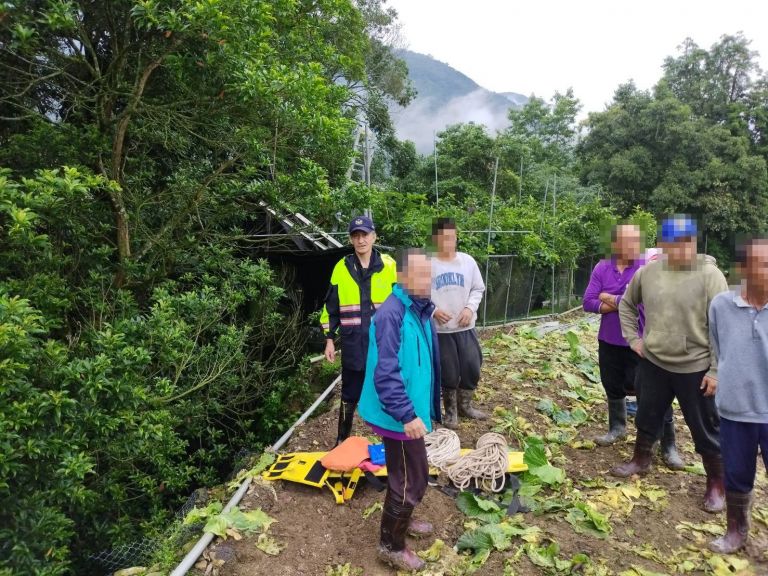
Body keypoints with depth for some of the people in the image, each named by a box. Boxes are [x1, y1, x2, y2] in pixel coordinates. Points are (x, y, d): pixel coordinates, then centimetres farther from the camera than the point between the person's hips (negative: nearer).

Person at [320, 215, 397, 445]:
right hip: (353, 343, 1)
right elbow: (331, 306, 7)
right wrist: (330, 339, 4)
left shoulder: (389, 265, -2)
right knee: (349, 395, 12)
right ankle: (342, 440, 30)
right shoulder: (342, 268, 2)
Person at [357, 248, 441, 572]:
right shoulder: (391, 314, -26)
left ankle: (401, 520, 48)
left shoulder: (419, 309, 5)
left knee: (408, 474, 25)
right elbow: (386, 374, -28)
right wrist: (406, 415, -29)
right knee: (411, 479, 4)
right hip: (399, 415, -9)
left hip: (410, 409, 9)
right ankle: (391, 546, 24)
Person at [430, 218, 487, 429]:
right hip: (440, 329, -3)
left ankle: (465, 406, 34)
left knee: (472, 368, 10)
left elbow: (478, 289, 8)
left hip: (466, 327, 3)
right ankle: (450, 411, 27)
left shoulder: (468, 261, 1)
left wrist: (470, 308, -8)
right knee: (448, 372, 7)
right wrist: (433, 310, -17)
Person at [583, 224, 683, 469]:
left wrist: (608, 298, -11)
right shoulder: (602, 268, -2)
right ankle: (617, 428, 44)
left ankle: (668, 446, 16)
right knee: (613, 387, 21)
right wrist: (618, 304, -19)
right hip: (608, 342, 4)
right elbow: (588, 303, -8)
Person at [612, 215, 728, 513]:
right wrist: (633, 338, 7)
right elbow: (627, 304, 15)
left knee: (705, 429, 10)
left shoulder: (710, 275, -15)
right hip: (653, 362, 4)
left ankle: (716, 482, 30)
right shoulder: (647, 272, -2)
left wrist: (716, 371, -14)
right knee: (647, 416, 20)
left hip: (695, 368, -4)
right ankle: (641, 460, 42)